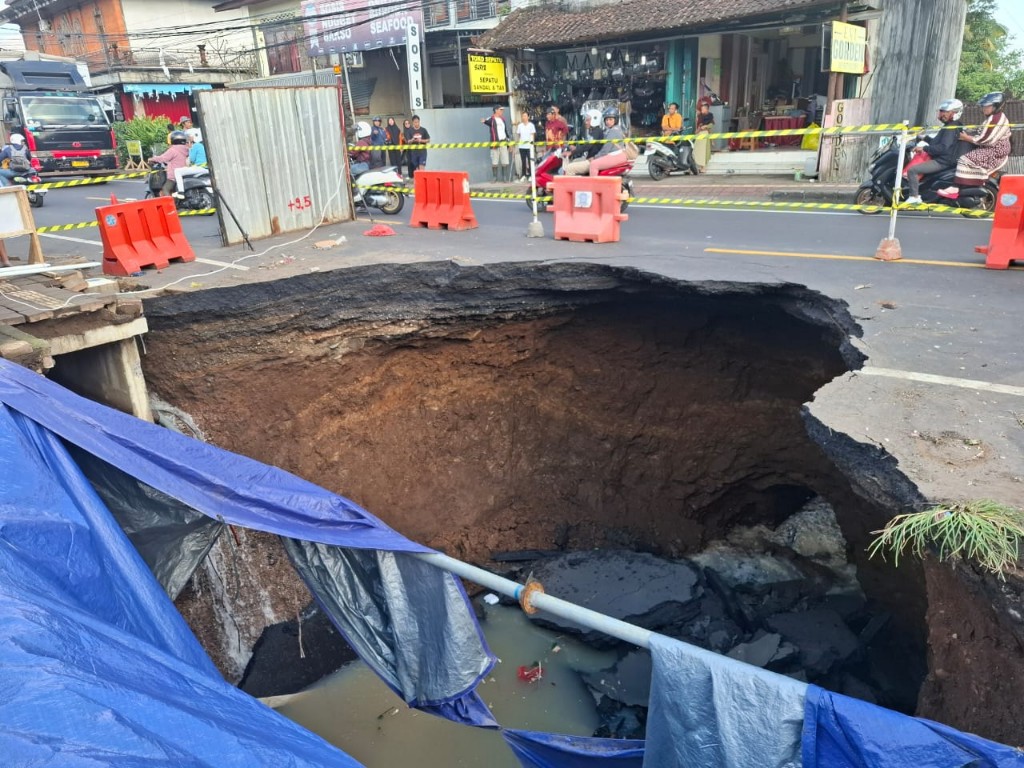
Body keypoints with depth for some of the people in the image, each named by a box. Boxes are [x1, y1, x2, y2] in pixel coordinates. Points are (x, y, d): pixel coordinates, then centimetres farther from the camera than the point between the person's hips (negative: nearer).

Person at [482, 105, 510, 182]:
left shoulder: (503, 119, 18)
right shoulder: (491, 119, -3)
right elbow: (487, 121, -27)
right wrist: (484, 121, -51)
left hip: (504, 143, 5)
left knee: (505, 162, 4)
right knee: (494, 162, -3)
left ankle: (504, 177, 10)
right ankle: (494, 177, 4)